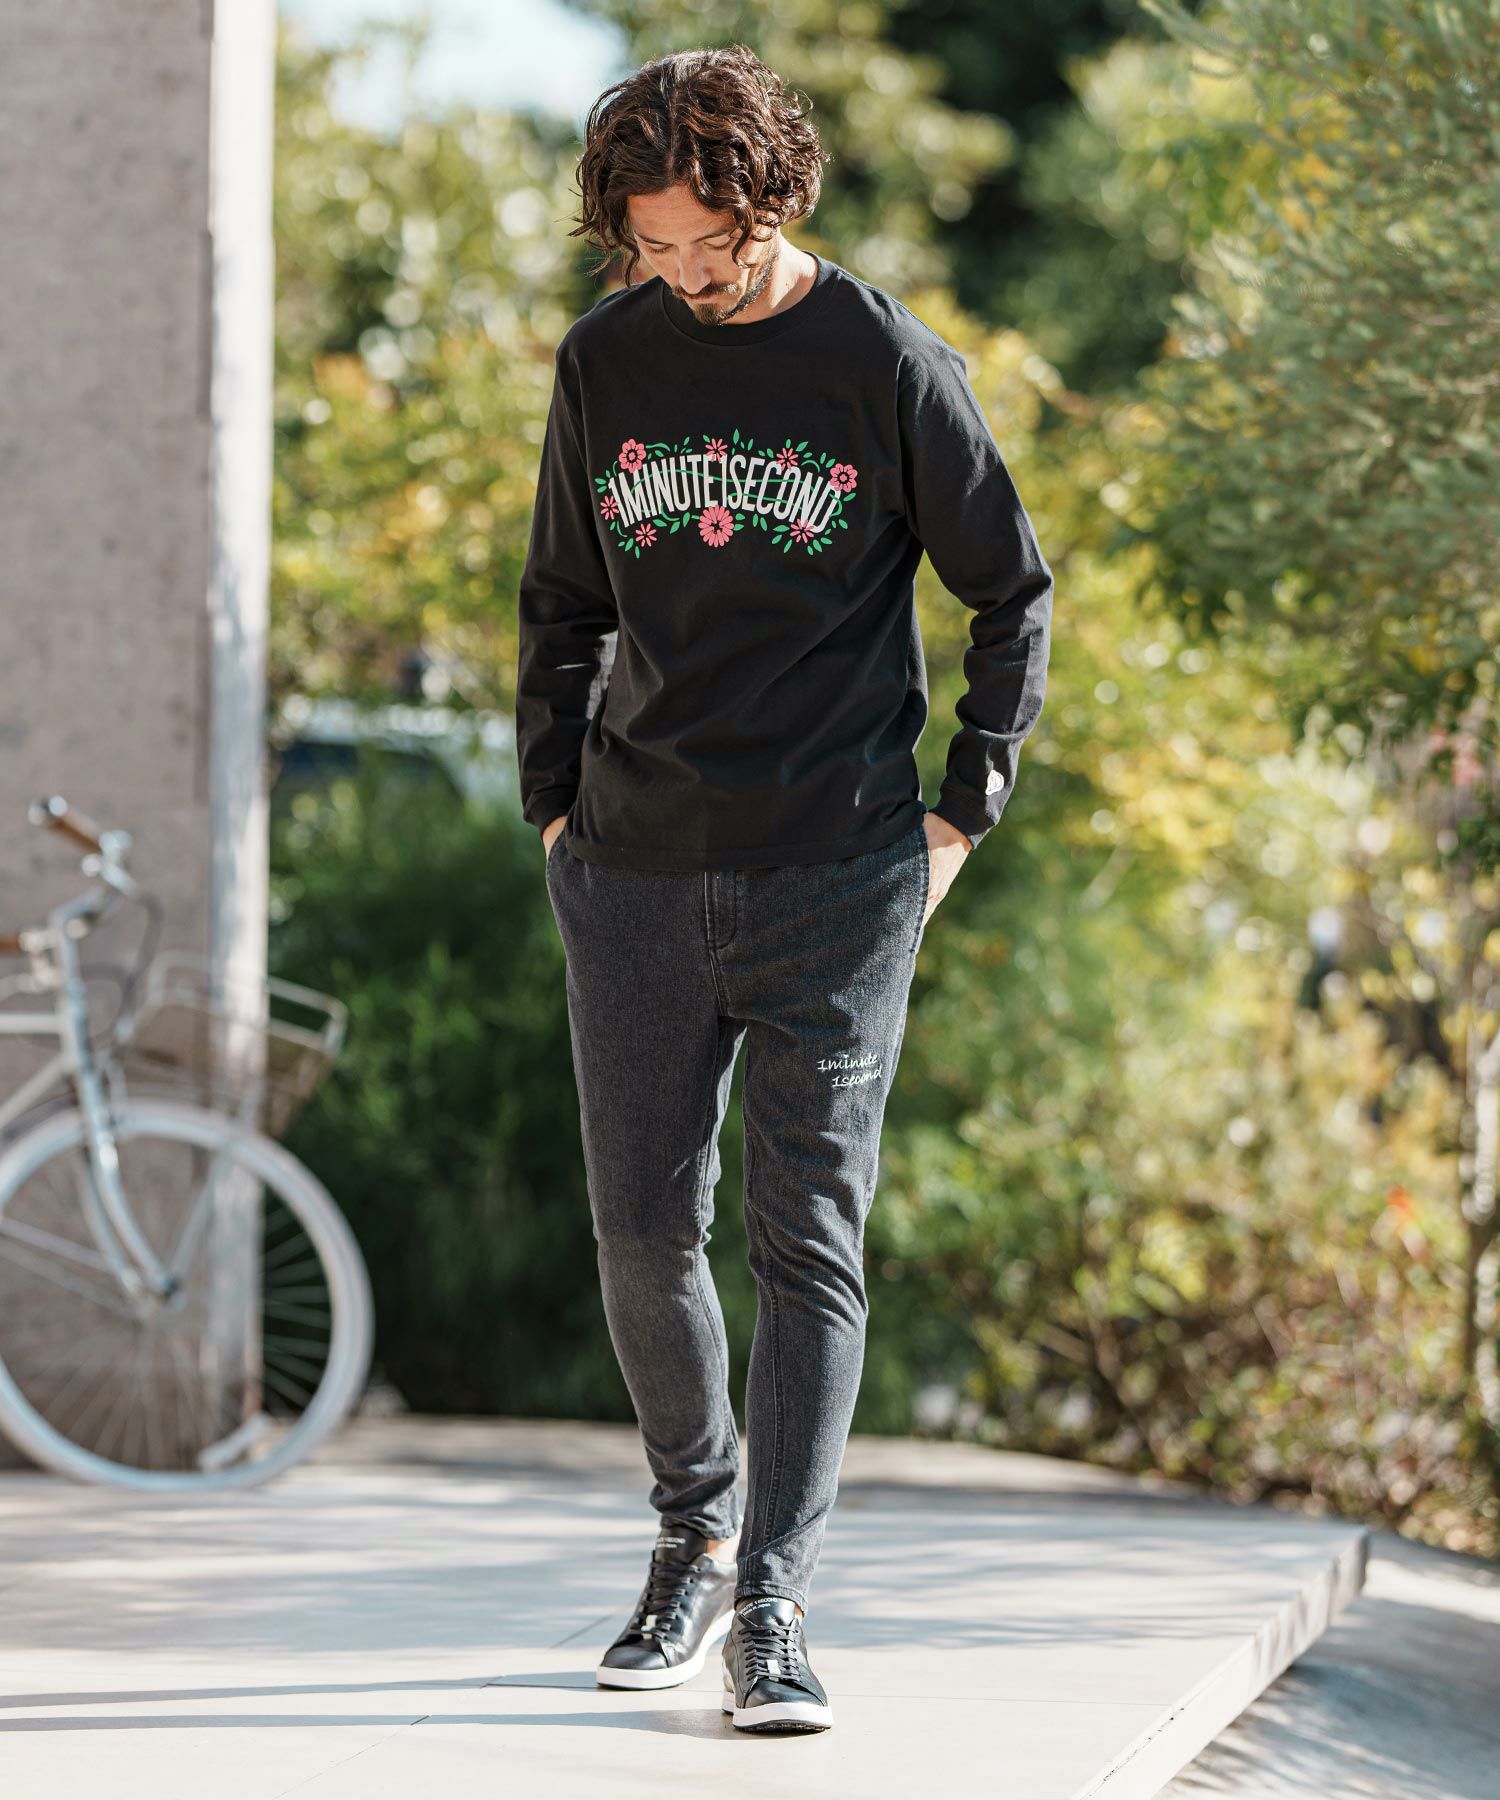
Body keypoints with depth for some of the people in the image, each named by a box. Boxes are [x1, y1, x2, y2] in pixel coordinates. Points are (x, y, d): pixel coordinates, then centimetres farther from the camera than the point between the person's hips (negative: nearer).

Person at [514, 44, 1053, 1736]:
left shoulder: (889, 362, -3)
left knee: (809, 1240, -6)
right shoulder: (607, 359, 7)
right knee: (643, 1228, 5)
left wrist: (963, 810, 0)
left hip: (837, 868, -3)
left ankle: (774, 1610, -6)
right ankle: (693, 1533, 26)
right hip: (635, 871, 3)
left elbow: (1013, 591, 6)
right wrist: (555, 804, 9)